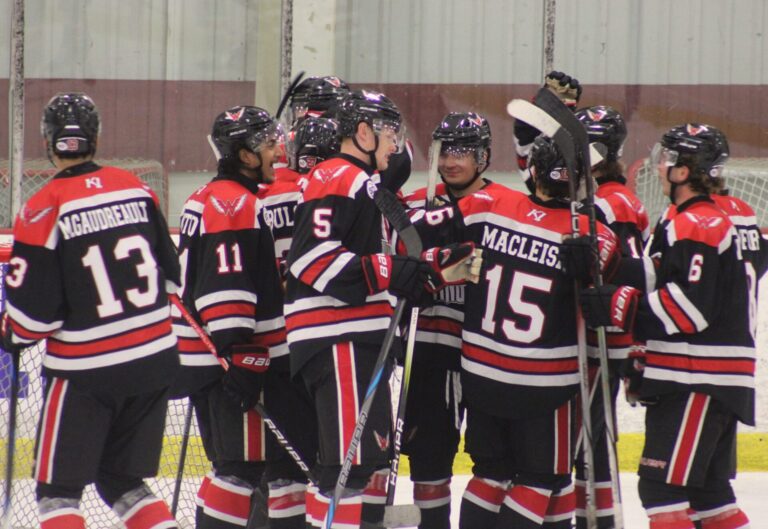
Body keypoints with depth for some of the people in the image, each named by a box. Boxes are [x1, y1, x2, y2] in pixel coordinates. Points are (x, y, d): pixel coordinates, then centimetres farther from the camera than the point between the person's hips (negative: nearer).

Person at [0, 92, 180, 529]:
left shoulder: (44, 210, -14)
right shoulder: (136, 189, 3)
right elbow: (171, 274, 12)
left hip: (87, 372, -5)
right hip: (155, 359, 5)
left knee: (59, 487, 4)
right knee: (121, 478, 18)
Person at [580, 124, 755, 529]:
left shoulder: (698, 226, -15)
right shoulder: (716, 220, 19)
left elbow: (690, 306, -25)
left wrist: (619, 305, -24)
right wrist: (645, 361, 23)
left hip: (698, 384, -11)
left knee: (662, 485, -12)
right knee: (707, 490, 15)